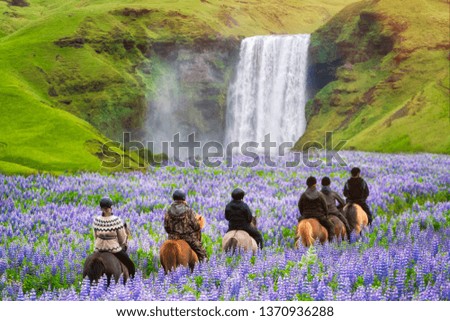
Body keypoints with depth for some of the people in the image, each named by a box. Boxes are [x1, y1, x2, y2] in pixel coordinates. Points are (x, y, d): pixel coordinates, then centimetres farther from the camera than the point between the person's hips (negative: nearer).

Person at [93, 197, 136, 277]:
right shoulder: (117, 220, -17)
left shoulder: (96, 220, -8)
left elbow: (95, 236, 4)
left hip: (99, 249, 4)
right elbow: (122, 239, -9)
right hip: (114, 249, -4)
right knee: (130, 266, 13)